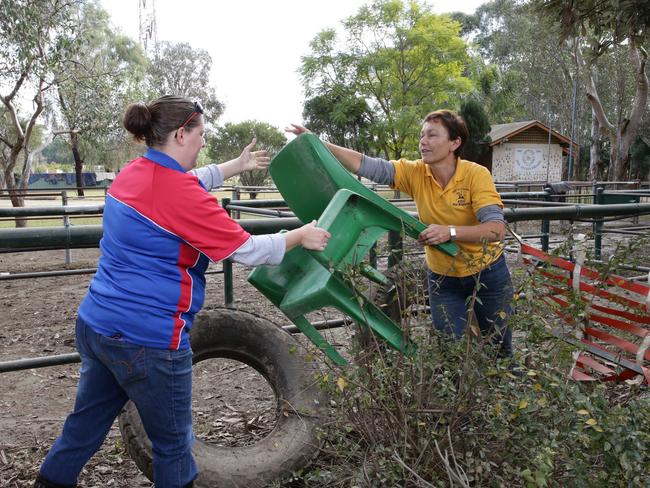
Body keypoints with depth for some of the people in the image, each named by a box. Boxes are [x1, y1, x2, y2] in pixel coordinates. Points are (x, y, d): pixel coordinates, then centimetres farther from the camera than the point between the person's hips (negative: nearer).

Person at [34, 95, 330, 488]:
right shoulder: (180, 193, -20)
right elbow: (247, 250, -16)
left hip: (95, 324, 9)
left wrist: (238, 165, 31)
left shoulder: (133, 173, 5)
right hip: (147, 341, -9)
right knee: (173, 442, 12)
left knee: (87, 421, 26)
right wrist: (300, 236, -2)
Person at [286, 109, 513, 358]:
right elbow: (365, 165, -20)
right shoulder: (416, 173, -12)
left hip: (488, 274, -2)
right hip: (442, 278, 2)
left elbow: (497, 229, -29)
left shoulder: (476, 175, -21)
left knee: (500, 347, 17)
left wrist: (450, 232, -41)